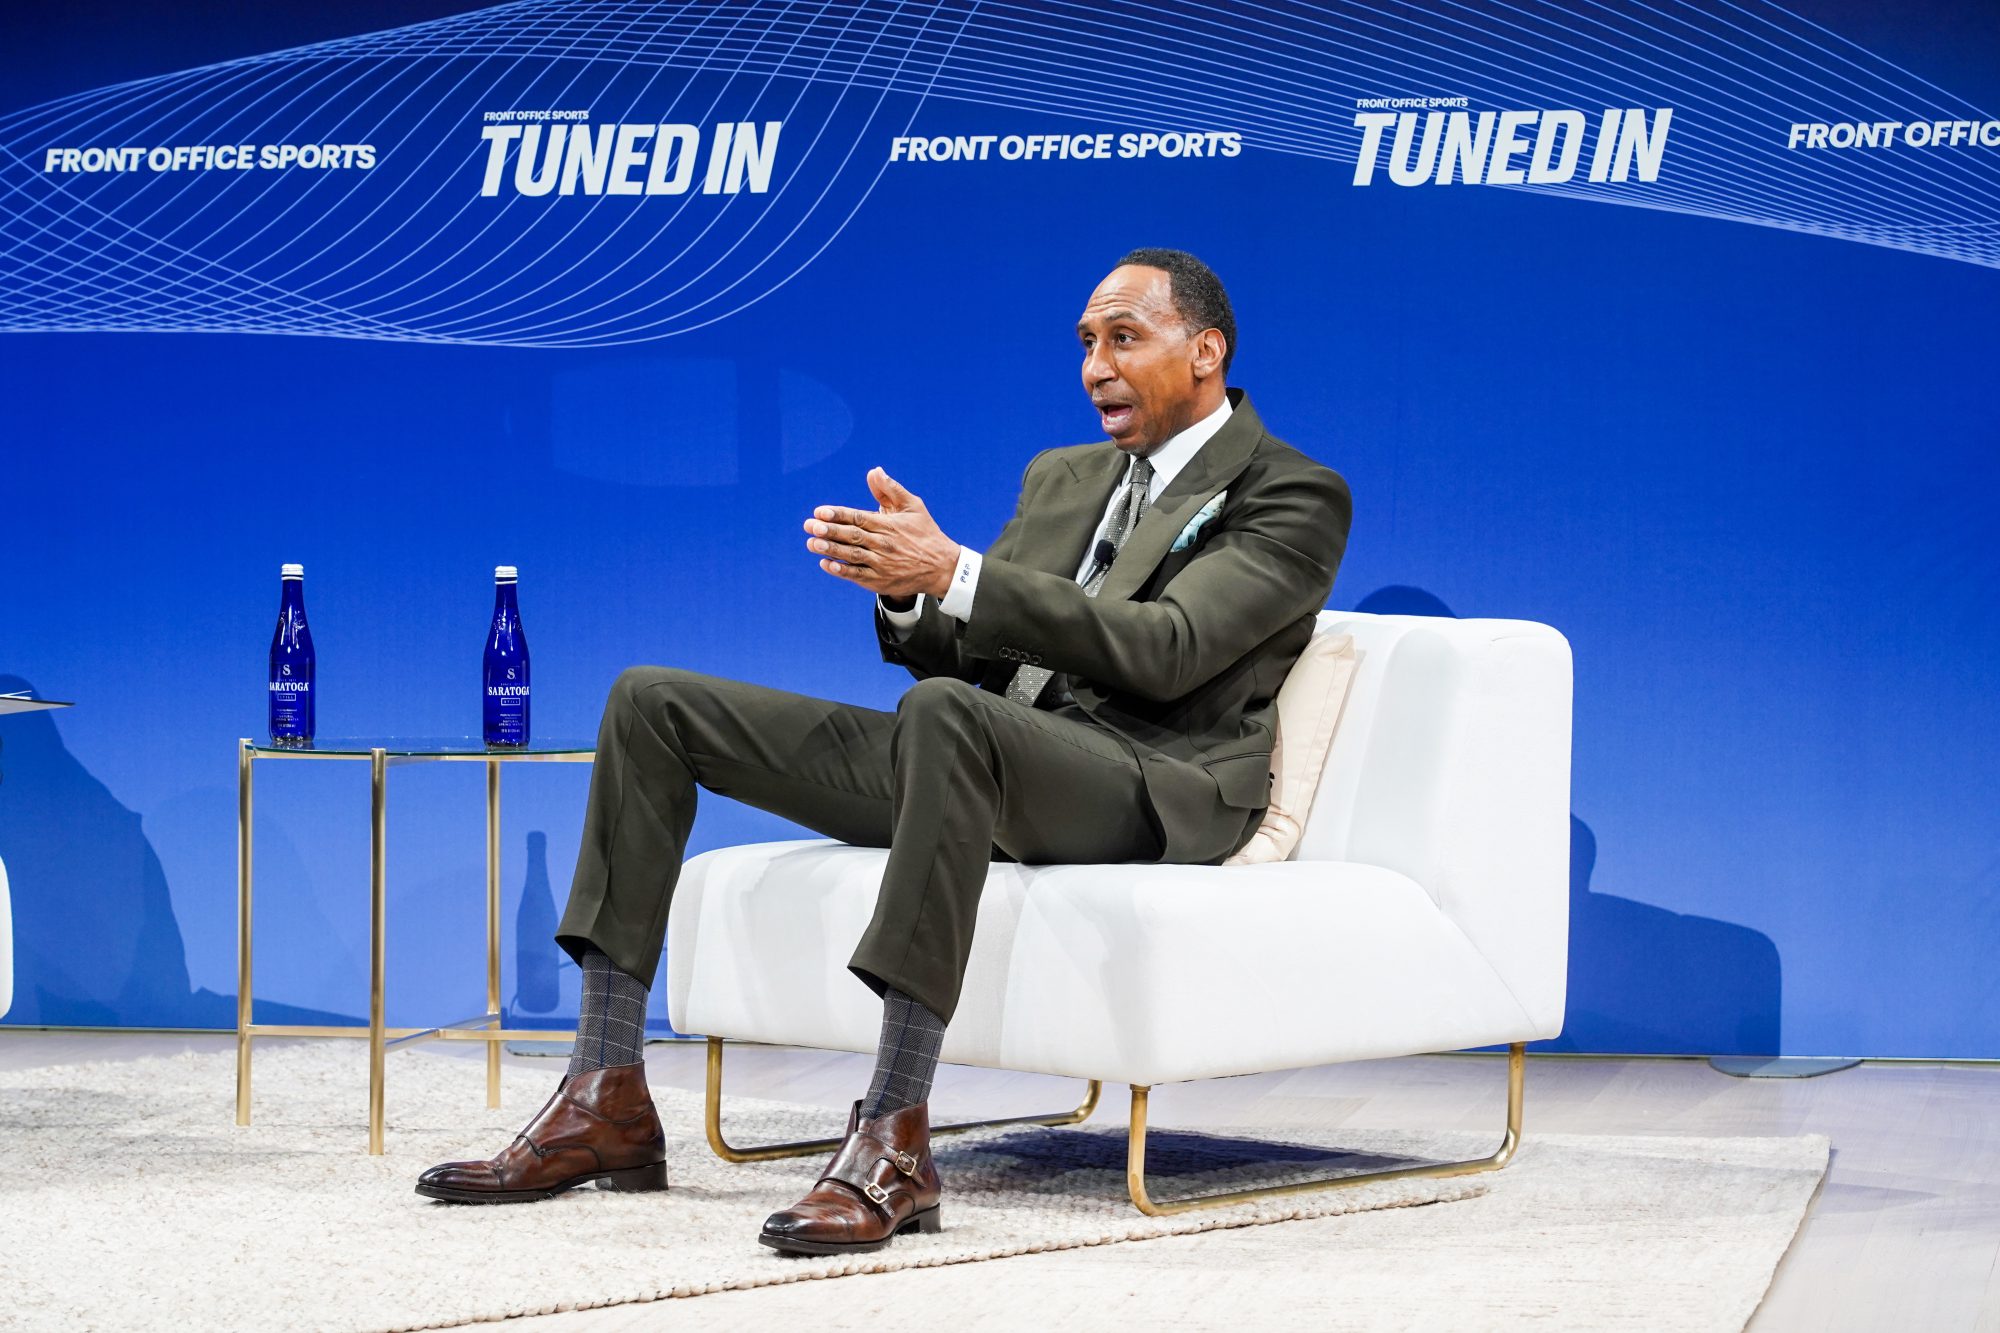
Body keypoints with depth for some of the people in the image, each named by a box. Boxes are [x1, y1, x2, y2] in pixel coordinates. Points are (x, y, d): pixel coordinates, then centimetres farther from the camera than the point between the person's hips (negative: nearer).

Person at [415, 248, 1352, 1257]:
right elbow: (962, 652, 18)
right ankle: (607, 1106, -7)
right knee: (653, 704, 0)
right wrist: (907, 590, -7)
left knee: (946, 713, -42)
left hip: (1148, 793, -8)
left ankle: (893, 1142, -44)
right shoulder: (1063, 477, 25)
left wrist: (953, 574, -24)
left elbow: (1168, 651, -17)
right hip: (979, 759, 8)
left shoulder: (1294, 497, 0)